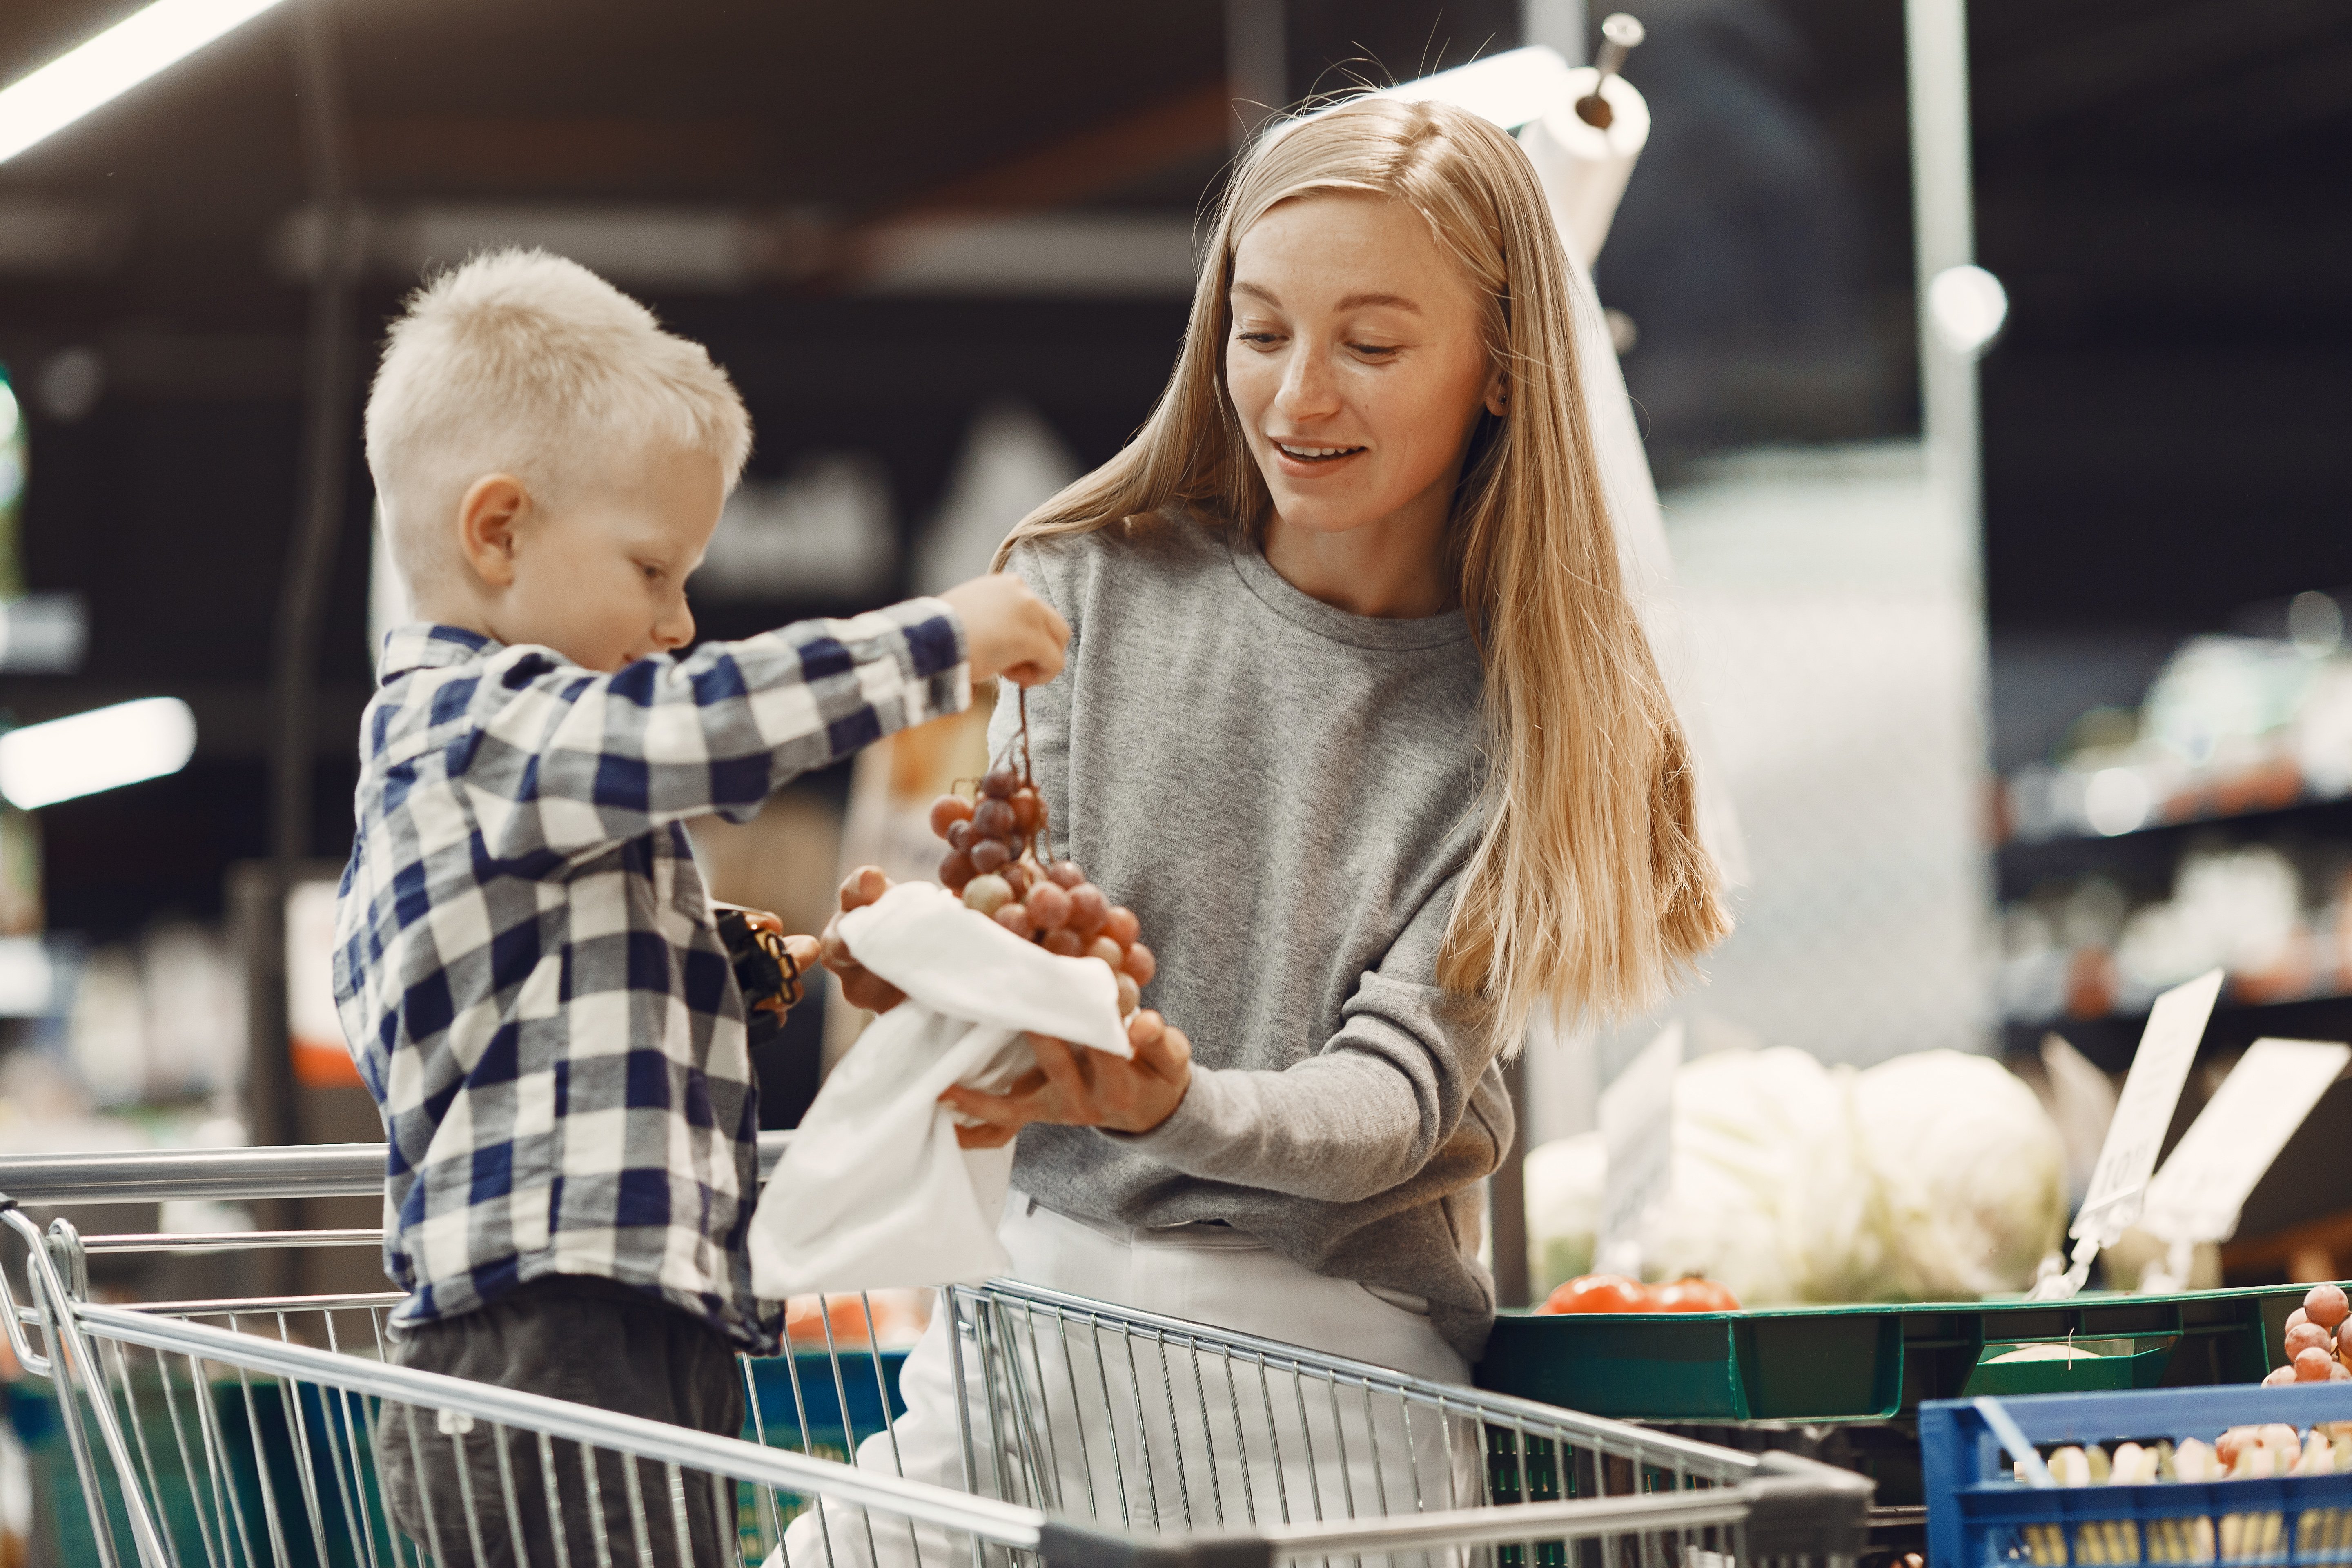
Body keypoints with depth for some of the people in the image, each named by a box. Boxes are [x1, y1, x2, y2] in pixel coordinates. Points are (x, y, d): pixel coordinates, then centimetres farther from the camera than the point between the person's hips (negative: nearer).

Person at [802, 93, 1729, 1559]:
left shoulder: (1530, 708, -2)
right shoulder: (1096, 587, 4)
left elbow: (1392, 1096, -9)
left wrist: (1171, 1105, -31)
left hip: (1333, 1321, -2)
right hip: (1053, 1284, 2)